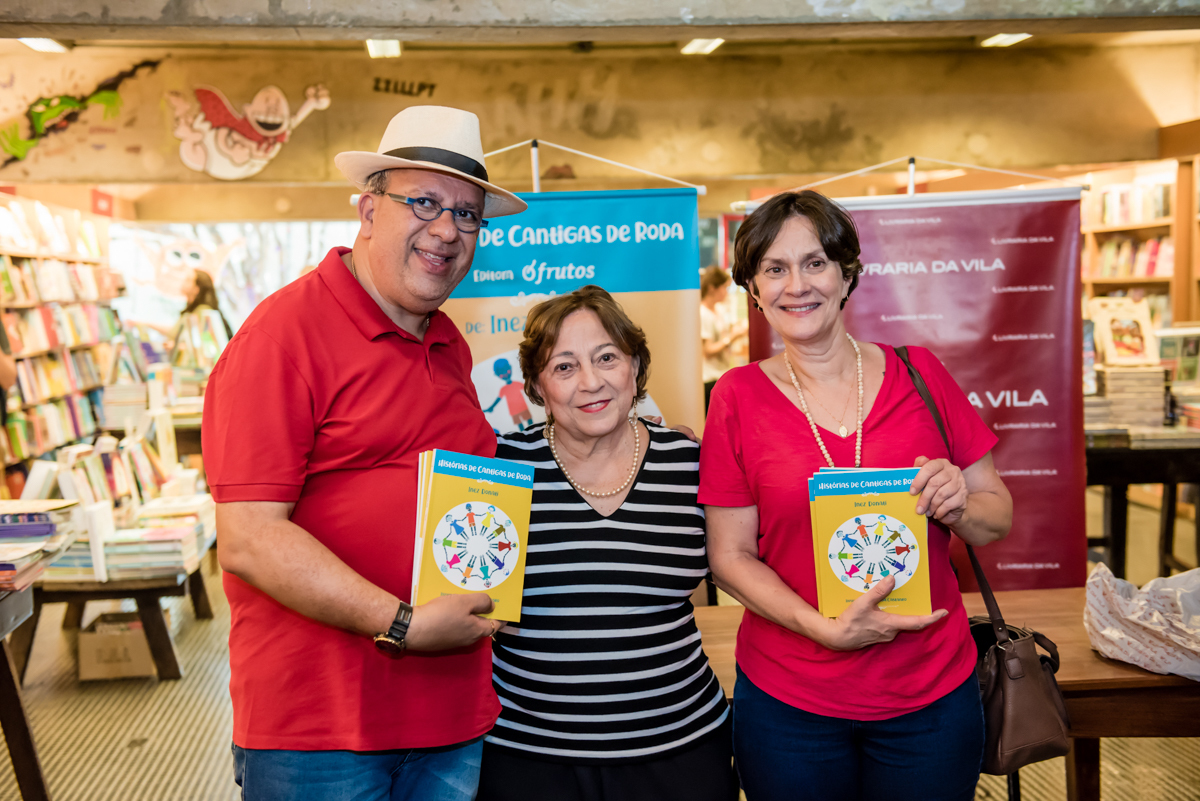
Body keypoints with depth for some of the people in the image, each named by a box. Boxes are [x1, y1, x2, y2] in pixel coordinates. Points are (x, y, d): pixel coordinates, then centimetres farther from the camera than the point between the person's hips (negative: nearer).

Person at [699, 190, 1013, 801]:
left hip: (932, 696, 1)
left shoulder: (917, 373, -1)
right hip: (788, 703, -1)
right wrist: (824, 629, -18)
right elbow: (728, 555, -5)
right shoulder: (739, 396, -5)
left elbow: (998, 518, 6)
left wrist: (958, 504, -16)